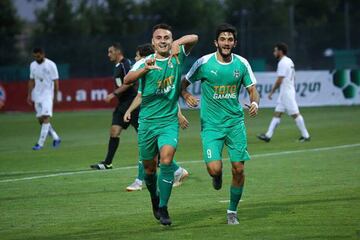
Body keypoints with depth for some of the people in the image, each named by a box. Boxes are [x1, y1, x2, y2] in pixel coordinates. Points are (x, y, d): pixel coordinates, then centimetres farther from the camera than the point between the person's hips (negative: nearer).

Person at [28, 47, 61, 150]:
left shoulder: (51, 65, -8)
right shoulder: (32, 65, 8)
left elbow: (55, 81, -5)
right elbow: (31, 81, 15)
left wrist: (55, 96, -6)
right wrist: (29, 95, 10)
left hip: (48, 95, -6)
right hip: (37, 95, 6)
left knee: (46, 118, -14)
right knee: (40, 119, 5)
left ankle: (40, 143, -16)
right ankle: (56, 138, 20)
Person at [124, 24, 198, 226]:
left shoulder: (178, 56, 1)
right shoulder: (145, 62, -4)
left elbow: (194, 38, -12)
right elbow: (127, 80, -21)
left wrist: (178, 43, -33)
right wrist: (145, 69, -41)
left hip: (169, 121, -1)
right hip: (147, 122, 1)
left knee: (166, 160, -20)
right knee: (149, 168, 9)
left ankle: (163, 208, -14)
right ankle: (155, 200, 37)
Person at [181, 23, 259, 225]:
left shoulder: (242, 64, 0)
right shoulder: (204, 63, -7)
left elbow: (252, 89, 8)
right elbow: (184, 83, 5)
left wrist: (255, 103, -14)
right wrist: (186, 95, -17)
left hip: (235, 121, 2)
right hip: (211, 123, -2)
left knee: (238, 169, -1)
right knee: (214, 169, -17)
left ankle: (233, 211, 18)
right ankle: (218, 176, 23)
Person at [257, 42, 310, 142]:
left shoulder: (282, 63, -16)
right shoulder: (289, 61, 16)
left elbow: (279, 80, -19)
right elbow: (293, 78, 19)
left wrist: (272, 92, -12)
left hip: (286, 92, -11)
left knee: (295, 114, -6)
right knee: (277, 113, 7)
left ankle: (305, 135, -2)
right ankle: (268, 135, 6)